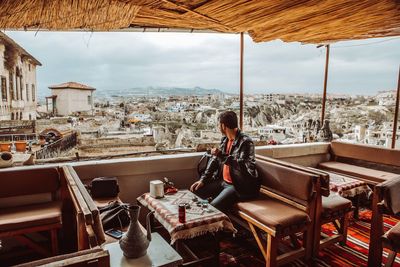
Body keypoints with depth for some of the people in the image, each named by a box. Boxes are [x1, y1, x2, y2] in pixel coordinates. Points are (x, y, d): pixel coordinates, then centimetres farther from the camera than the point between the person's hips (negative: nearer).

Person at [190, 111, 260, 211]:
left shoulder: (246, 142, -17)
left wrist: (222, 156, -26)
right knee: (194, 193, 3)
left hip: (239, 186, -8)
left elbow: (245, 166, -27)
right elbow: (214, 160, 12)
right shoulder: (224, 140, 8)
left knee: (213, 207, -25)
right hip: (222, 181, 8)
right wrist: (202, 180, 4)